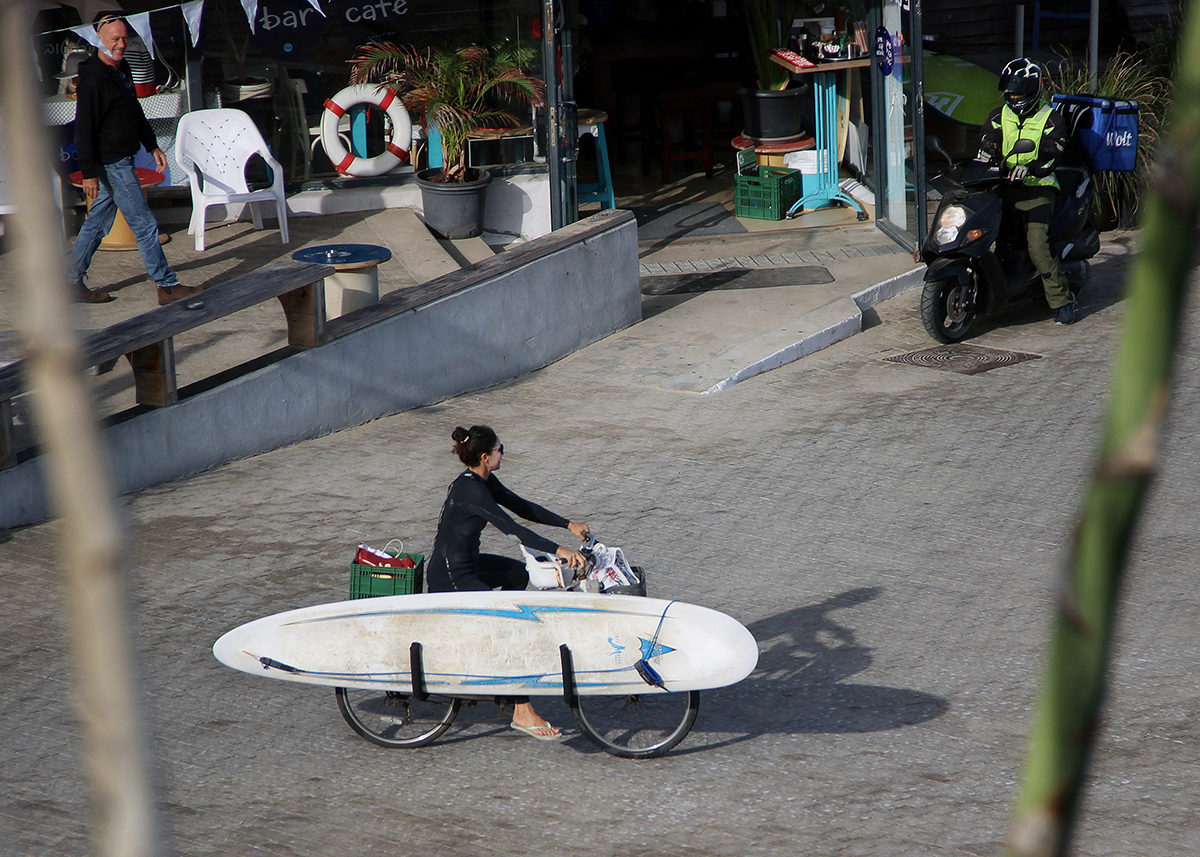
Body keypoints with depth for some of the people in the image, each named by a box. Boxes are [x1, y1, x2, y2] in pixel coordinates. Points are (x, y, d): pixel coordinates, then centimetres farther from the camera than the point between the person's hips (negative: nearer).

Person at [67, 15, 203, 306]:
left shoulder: (122, 70, 13)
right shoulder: (93, 79, -18)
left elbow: (135, 113, 26)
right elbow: (84, 128, -20)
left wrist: (152, 146, 23)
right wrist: (88, 172, -22)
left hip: (121, 159, 10)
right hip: (111, 162, -10)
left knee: (98, 221, 14)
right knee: (144, 224, -5)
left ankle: (72, 282, 20)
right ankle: (167, 286, 1)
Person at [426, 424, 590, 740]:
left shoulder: (483, 481, 4)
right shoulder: (470, 489, -25)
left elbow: (522, 506, 11)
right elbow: (511, 527, -31)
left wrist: (568, 525, 5)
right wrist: (559, 550, -34)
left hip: (467, 563, 11)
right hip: (451, 578, -11)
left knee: (521, 574, 30)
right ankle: (522, 711, -16)